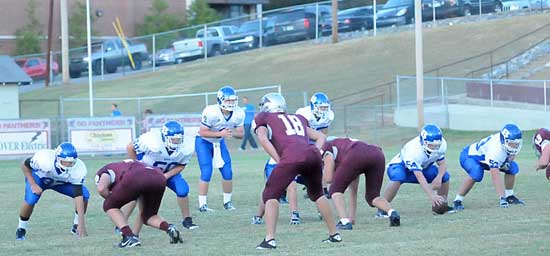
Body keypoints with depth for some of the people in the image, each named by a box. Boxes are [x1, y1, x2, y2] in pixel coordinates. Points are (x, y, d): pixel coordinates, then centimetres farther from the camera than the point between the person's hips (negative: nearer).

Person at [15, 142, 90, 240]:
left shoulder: (78, 169, -35)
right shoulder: (45, 159, -40)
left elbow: (78, 195, -35)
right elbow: (25, 165, -18)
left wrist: (81, 223, -39)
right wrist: (33, 185, -28)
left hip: (62, 181, 2)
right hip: (39, 177, -2)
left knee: (84, 195, -19)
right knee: (30, 200, -29)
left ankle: (76, 226, 4)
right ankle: (21, 229, -3)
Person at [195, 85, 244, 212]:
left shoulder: (238, 114, -16)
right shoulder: (211, 112, -33)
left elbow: (241, 134, -7)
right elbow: (202, 132, -28)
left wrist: (232, 133, -30)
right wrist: (220, 133, -38)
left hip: (219, 142, 5)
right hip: (204, 142, -5)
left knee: (228, 173, 0)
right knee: (206, 173, -13)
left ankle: (227, 202, 16)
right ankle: (202, 204, -5)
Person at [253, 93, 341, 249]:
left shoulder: (264, 119, 22)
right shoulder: (297, 119, 36)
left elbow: (263, 138, 2)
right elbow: (321, 137, 33)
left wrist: (279, 161, 0)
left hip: (292, 157, -5)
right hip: (313, 154, 5)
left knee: (271, 195, 6)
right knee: (317, 194, 28)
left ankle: (270, 239, -7)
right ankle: (334, 234, 31)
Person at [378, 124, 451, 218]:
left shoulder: (441, 145, -23)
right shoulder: (413, 151, -41)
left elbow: (442, 163, -9)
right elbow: (419, 177, -44)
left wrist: (439, 177, -32)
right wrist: (431, 196, -50)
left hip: (423, 167, 6)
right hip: (401, 165, -6)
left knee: (445, 176, -12)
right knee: (397, 179, -39)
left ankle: (442, 205, 10)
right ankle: (382, 210, -26)